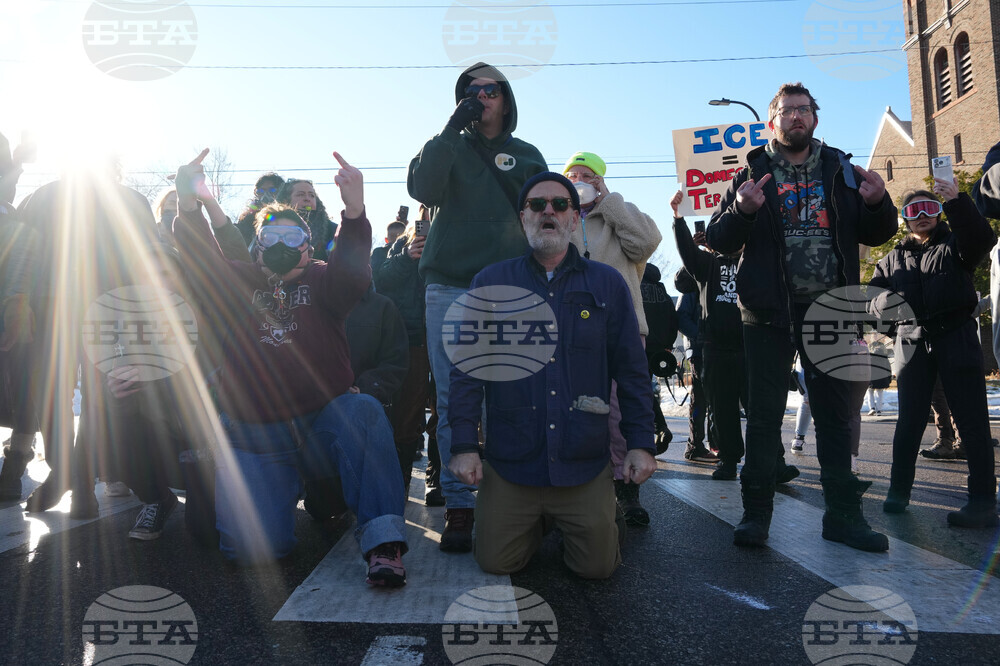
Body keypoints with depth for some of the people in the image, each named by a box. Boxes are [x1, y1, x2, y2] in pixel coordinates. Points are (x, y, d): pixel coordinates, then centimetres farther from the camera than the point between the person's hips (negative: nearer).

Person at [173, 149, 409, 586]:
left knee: (364, 411, -34)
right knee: (253, 543, -14)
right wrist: (189, 207, -29)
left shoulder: (321, 282, 9)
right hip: (255, 437, 1)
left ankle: (383, 541, -31)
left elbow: (352, 274, -15)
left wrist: (354, 212, -35)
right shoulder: (240, 283, 13)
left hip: (324, 424, -1)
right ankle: (285, 487, 20)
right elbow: (202, 263, -8)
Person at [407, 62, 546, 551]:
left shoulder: (527, 155, 19)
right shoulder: (448, 148, 16)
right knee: (453, 402, -4)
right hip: (451, 289, 0)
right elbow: (422, 189, -4)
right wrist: (453, 128, -8)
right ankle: (458, 506, 2)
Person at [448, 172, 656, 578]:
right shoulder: (490, 283, 3)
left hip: (585, 464, 1)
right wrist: (464, 445, -5)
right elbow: (468, 369, 1)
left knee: (598, 566, 2)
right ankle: (537, 526, 33)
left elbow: (631, 371, 7)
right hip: (510, 464, 0)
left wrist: (641, 443, 2)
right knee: (495, 563, 2)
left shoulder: (608, 284, 6)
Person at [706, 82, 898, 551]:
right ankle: (756, 513, 8)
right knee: (764, 414, 0)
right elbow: (718, 240, -1)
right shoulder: (754, 173, 5)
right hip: (770, 311, -2)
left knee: (835, 413, 7)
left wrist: (878, 203, -8)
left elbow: (875, 235, 13)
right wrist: (741, 210, -21)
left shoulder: (839, 169, 12)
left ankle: (842, 513, 17)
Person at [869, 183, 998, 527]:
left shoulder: (954, 244, 10)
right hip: (913, 344, 3)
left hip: (957, 340, -2)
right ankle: (898, 491, 12)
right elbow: (872, 298, 14)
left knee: (972, 420, -6)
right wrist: (886, 300, -10)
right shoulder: (893, 259, 19)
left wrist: (958, 201, -26)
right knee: (909, 421, 3)